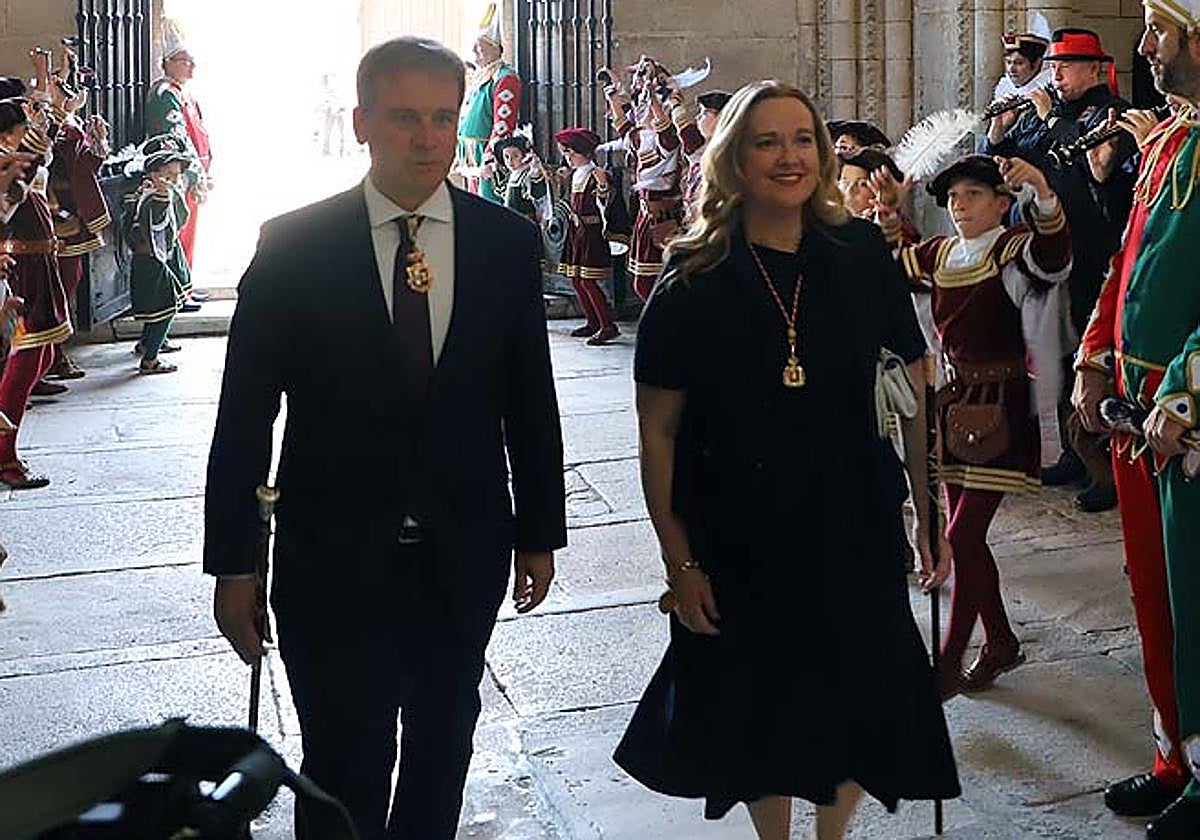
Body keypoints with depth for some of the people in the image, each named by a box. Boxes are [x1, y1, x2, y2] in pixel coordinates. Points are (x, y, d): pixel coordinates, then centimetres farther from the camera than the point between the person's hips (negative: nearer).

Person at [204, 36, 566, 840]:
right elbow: (244, 415, -5)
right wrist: (233, 561, -5)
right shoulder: (292, 245, -8)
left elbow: (531, 400, 5)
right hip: (333, 556, -2)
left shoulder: (509, 241, -1)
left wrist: (540, 531, 7)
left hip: (465, 555, 3)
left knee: (443, 745, 20)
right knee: (345, 769, 5)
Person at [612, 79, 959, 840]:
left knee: (855, 709, 13)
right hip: (738, 548, -1)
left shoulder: (862, 257, -4)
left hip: (852, 538, 1)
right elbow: (658, 432, -7)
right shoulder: (694, 283, -9)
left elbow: (915, 394, 0)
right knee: (761, 717, 15)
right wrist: (679, 560, -9)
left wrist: (929, 516, -3)